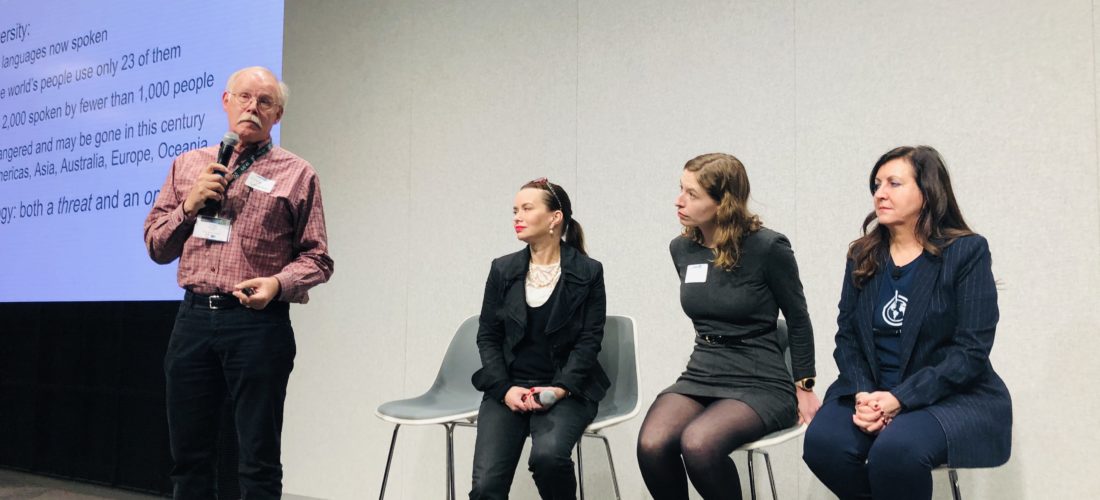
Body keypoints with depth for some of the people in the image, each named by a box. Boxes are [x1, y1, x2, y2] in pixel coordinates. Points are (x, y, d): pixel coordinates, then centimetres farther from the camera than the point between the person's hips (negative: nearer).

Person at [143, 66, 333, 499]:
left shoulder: (297, 175, 4)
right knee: (188, 456, 10)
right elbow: (157, 247, 14)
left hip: (258, 322, -3)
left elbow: (316, 258, 3)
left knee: (259, 462, 1)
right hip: (194, 318, 4)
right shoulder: (187, 165, 14)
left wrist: (277, 283, -16)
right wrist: (190, 204, -3)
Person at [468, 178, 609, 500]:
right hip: (508, 388, 2)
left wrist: (560, 388, -17)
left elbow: (589, 340, -4)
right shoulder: (502, 270, 7)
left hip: (566, 390, -2)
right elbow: (487, 336, 6)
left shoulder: (588, 272, 0)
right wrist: (504, 388, -9)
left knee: (548, 455, -32)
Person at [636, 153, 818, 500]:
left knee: (698, 444, -34)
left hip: (761, 384, -5)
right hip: (700, 376, 5)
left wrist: (803, 387, 7)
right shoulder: (682, 248, 6)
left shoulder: (768, 247, -11)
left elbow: (798, 319, 1)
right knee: (651, 446, -27)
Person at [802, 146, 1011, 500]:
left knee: (895, 450, -35)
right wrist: (864, 394, -14)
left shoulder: (967, 252, -6)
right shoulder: (863, 255, 9)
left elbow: (971, 350, -12)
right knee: (822, 443, -25)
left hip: (953, 396, -4)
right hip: (872, 393, 4)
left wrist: (901, 398, -20)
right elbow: (847, 336, 5)